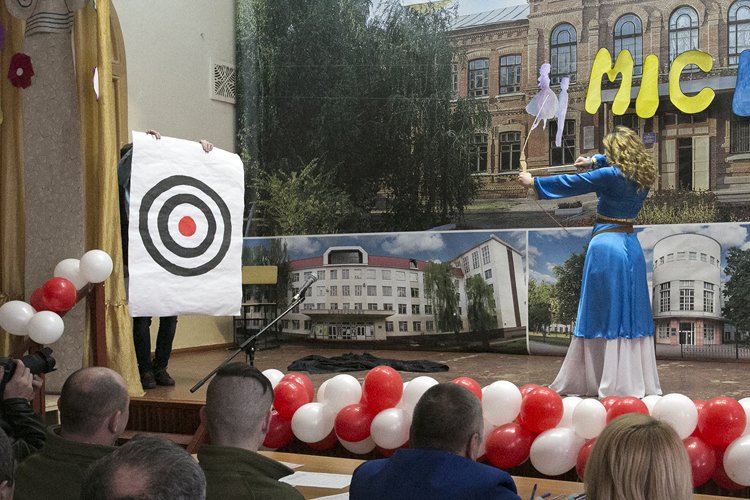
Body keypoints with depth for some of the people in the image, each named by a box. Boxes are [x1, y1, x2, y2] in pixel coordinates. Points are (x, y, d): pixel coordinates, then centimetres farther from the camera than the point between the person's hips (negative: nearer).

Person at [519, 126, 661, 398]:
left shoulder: (610, 175, -13)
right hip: (631, 245, 7)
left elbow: (570, 184, -4)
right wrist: (594, 161, 38)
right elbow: (620, 162, 30)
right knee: (631, 313, 10)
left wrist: (533, 182, 7)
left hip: (606, 244, -7)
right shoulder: (642, 177, 6)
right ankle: (640, 383, 13)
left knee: (603, 312, -1)